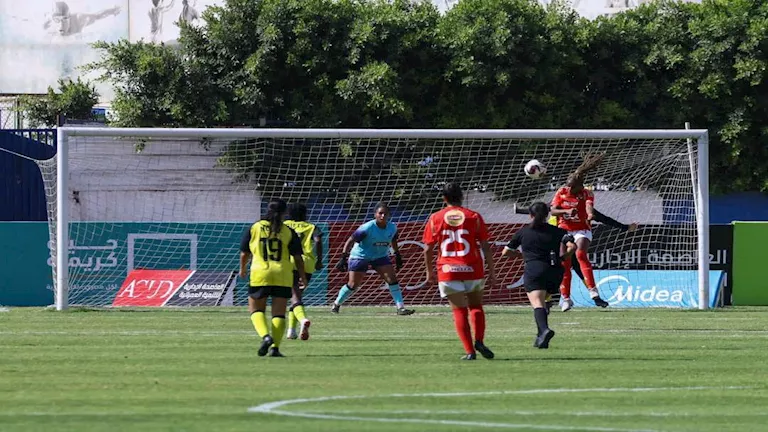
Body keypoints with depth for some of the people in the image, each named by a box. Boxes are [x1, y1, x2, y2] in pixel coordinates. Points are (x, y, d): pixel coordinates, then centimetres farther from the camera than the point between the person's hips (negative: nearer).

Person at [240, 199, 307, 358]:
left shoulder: (254, 229, 1)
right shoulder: (289, 232, 0)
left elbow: (244, 253, 7)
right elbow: (297, 257, 0)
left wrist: (242, 269, 26)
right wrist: (303, 277, 14)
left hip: (260, 275, -1)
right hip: (283, 277, 1)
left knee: (256, 309, 12)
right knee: (279, 313, 7)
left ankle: (265, 336, -13)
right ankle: (275, 347, -1)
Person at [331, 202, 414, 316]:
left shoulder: (392, 228, -8)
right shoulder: (367, 228, -25)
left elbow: (393, 241, 14)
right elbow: (350, 241, -20)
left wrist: (398, 255, 17)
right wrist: (343, 258, -24)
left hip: (380, 256, 4)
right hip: (360, 256, -4)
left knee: (392, 279, -10)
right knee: (353, 284, -2)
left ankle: (401, 307, -8)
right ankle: (336, 304, 20)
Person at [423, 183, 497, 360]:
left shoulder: (435, 218, 2)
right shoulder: (474, 217, 1)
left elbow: (428, 249, 3)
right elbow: (485, 246, -1)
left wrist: (429, 272, 16)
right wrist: (492, 271, 5)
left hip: (447, 271, 0)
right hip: (472, 269, 0)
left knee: (459, 311, 4)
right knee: (476, 306, 18)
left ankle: (470, 351, -5)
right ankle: (479, 341, -2)